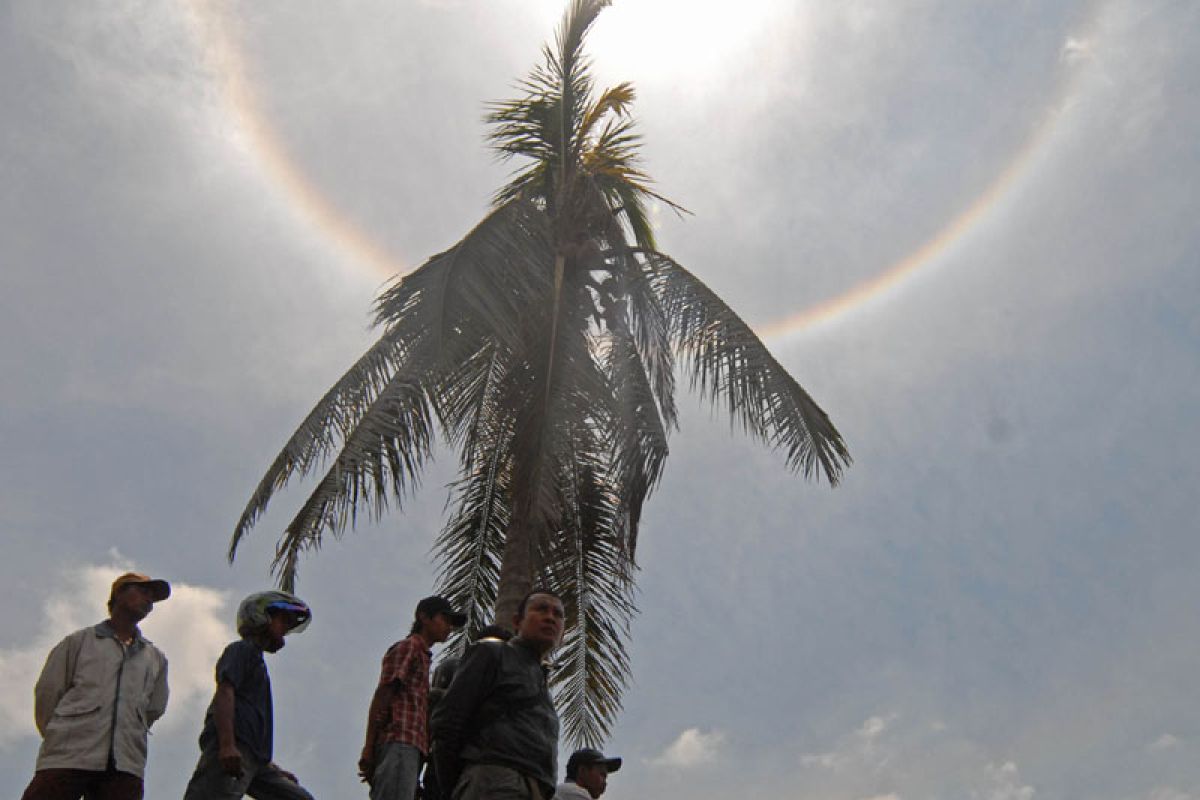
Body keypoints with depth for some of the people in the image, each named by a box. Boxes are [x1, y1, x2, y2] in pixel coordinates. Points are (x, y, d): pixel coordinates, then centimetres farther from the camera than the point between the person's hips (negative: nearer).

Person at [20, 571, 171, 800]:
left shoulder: (156, 659, 23)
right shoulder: (79, 642, 15)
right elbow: (47, 693, 12)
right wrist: (58, 737, 11)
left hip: (125, 766, 2)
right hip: (68, 757, -2)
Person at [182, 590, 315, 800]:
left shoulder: (256, 659, 32)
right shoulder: (241, 649, 5)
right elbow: (224, 693, -12)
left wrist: (272, 767, 31)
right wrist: (227, 745, -26)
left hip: (253, 760, 10)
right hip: (232, 752, -9)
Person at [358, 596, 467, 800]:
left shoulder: (421, 655, 32)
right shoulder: (408, 647, 4)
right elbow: (381, 696, -5)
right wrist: (368, 750, -13)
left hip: (410, 747, 9)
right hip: (399, 743, -9)